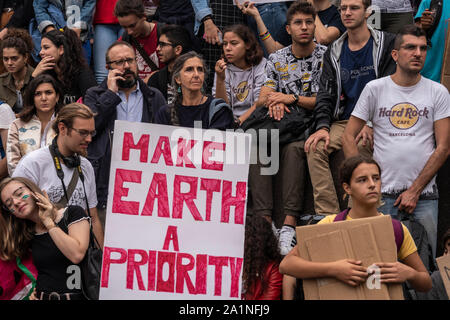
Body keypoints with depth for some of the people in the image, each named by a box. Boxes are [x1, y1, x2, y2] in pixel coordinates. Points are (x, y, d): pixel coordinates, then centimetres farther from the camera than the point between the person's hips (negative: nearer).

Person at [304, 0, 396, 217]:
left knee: (359, 147, -35)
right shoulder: (335, 51, 15)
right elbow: (325, 93, 10)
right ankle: (327, 215, -25)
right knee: (316, 148, -22)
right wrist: (322, 126, -10)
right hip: (344, 121, 4)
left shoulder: (387, 44, 2)